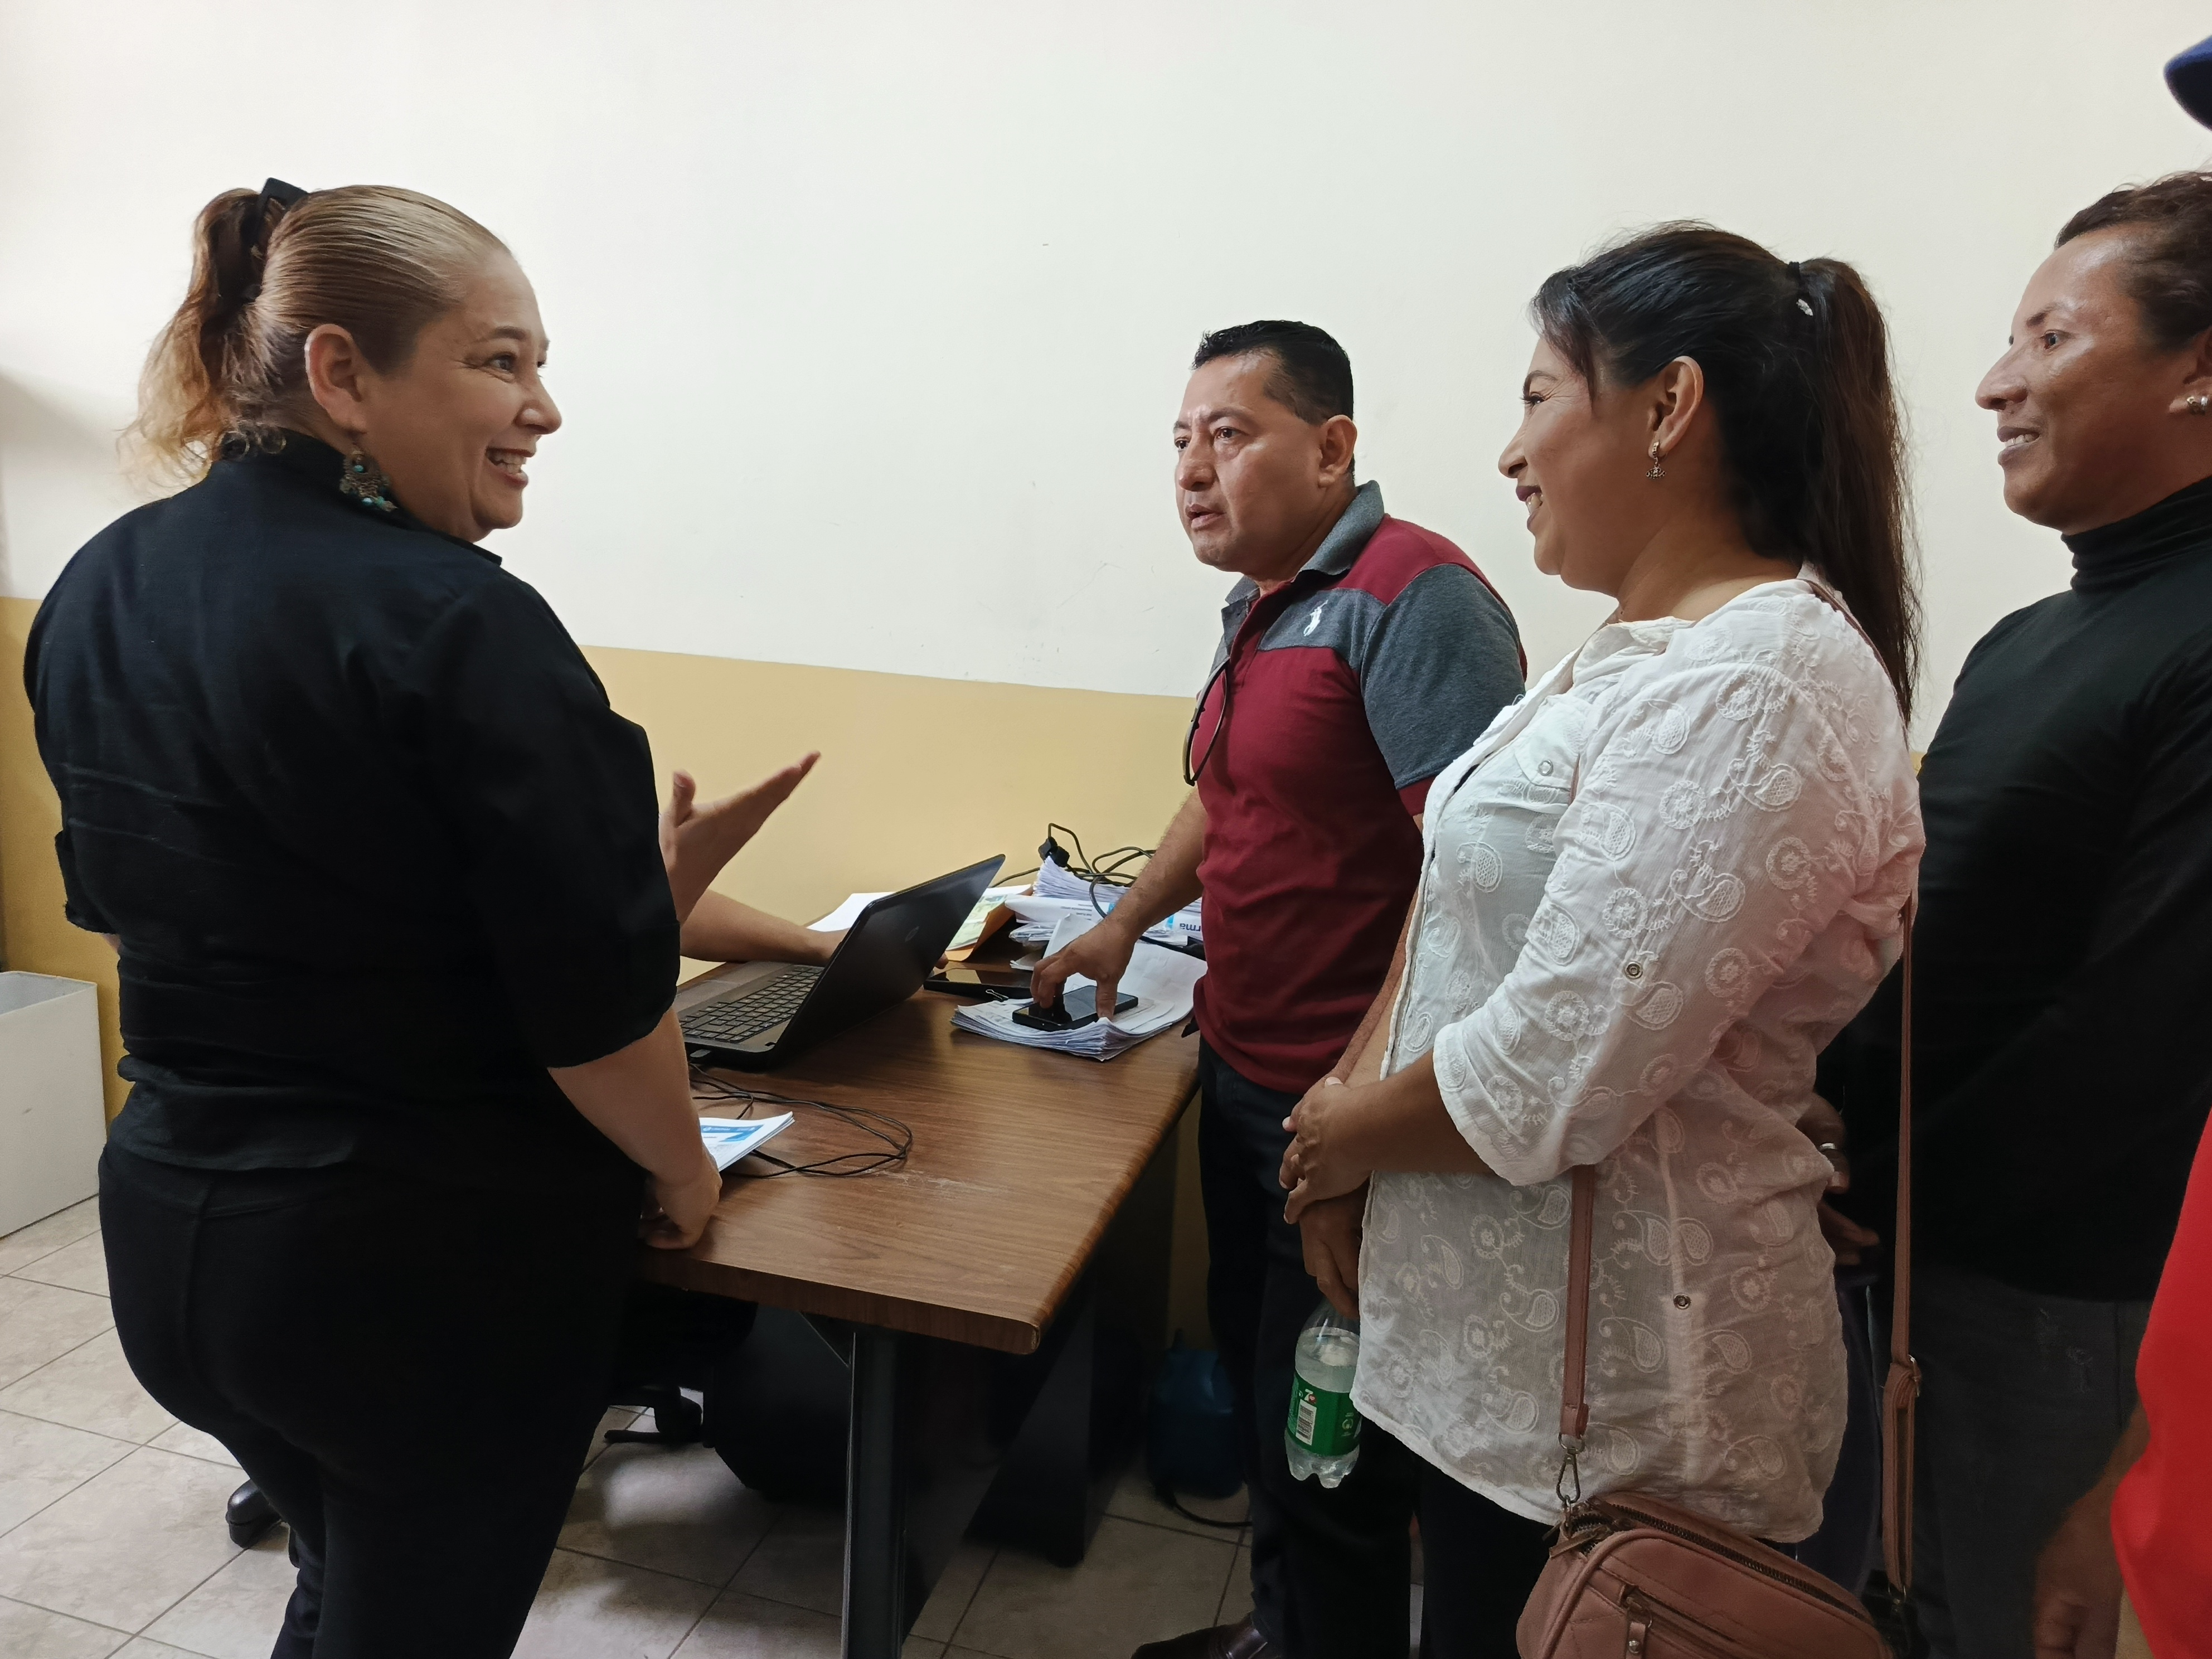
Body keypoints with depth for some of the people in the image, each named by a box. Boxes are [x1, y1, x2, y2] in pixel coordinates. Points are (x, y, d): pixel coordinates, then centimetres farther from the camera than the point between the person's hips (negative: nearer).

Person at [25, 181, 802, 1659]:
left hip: (163, 1222, 7)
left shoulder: (99, 591, 2)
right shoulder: (459, 626, -23)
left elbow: (118, 902, 12)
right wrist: (681, 1172, -4)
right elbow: (598, 1004, -22)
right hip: (445, 1263, -7)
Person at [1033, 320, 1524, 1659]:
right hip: (1242, 1081, 9)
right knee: (1254, 1366, 22)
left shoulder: (1411, 595, -18)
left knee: (1319, 1434, 5)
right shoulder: (1259, 608, 12)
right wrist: (1123, 928, 27)